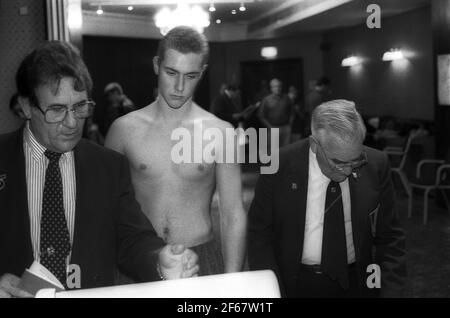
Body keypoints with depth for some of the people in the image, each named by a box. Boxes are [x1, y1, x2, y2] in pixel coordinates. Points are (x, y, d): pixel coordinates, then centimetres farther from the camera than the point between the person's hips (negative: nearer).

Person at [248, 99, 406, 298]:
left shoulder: (375, 166, -12)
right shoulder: (280, 167, -17)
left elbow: (389, 237, -4)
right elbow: (260, 235, -9)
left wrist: (390, 291, -13)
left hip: (355, 283, 2)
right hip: (295, 284, -1)